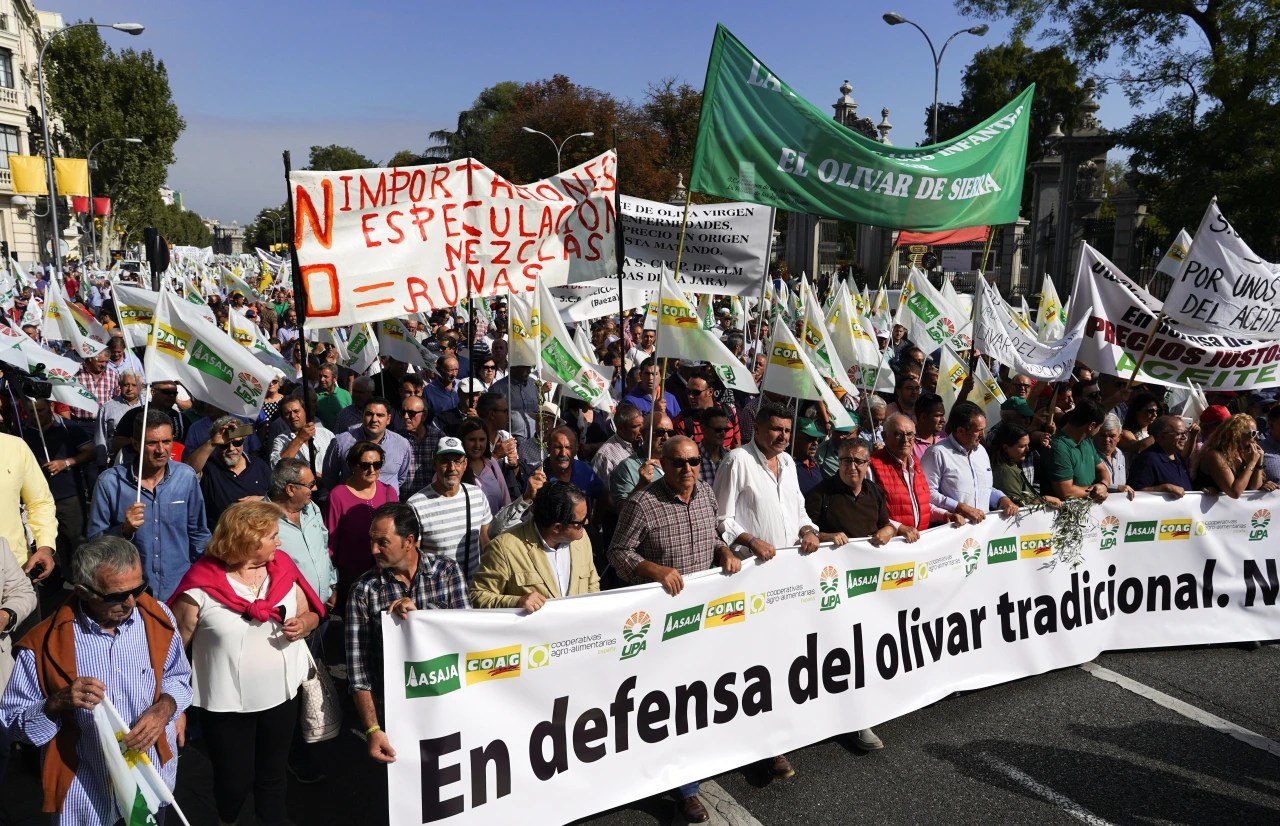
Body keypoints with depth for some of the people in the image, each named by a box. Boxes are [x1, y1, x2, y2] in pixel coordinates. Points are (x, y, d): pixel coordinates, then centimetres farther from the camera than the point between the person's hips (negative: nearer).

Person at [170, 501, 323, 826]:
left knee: (274, 774, 20)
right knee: (234, 781, 15)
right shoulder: (202, 583, -19)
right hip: (225, 703, -3)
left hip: (281, 695, 3)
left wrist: (302, 625, -16)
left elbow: (310, 614, 6)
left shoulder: (282, 567, -5)